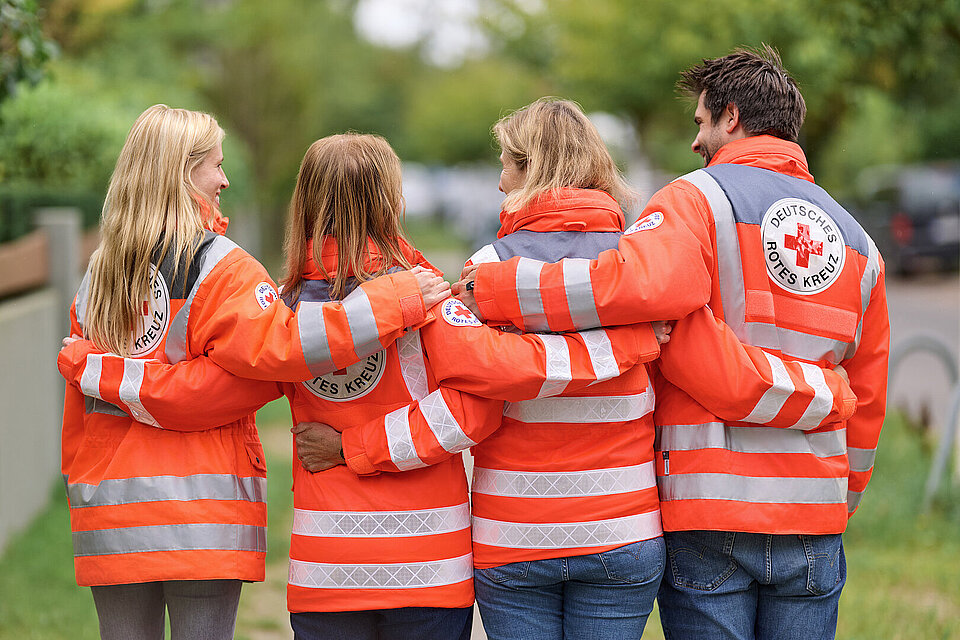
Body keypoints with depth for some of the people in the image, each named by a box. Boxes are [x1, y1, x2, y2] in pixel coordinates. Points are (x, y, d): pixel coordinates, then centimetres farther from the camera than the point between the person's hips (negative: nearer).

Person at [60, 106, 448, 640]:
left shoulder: (98, 275, 10)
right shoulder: (217, 266, -8)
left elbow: (79, 406, 13)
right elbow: (279, 342, -22)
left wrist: (82, 491, 22)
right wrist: (396, 300, -19)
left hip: (108, 511, 5)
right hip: (201, 510, -5)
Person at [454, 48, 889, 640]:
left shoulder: (697, 199, -4)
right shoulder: (857, 239, 14)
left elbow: (642, 283, -25)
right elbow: (867, 396, 17)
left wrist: (495, 287, -17)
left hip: (709, 518, -4)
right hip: (815, 521, 5)